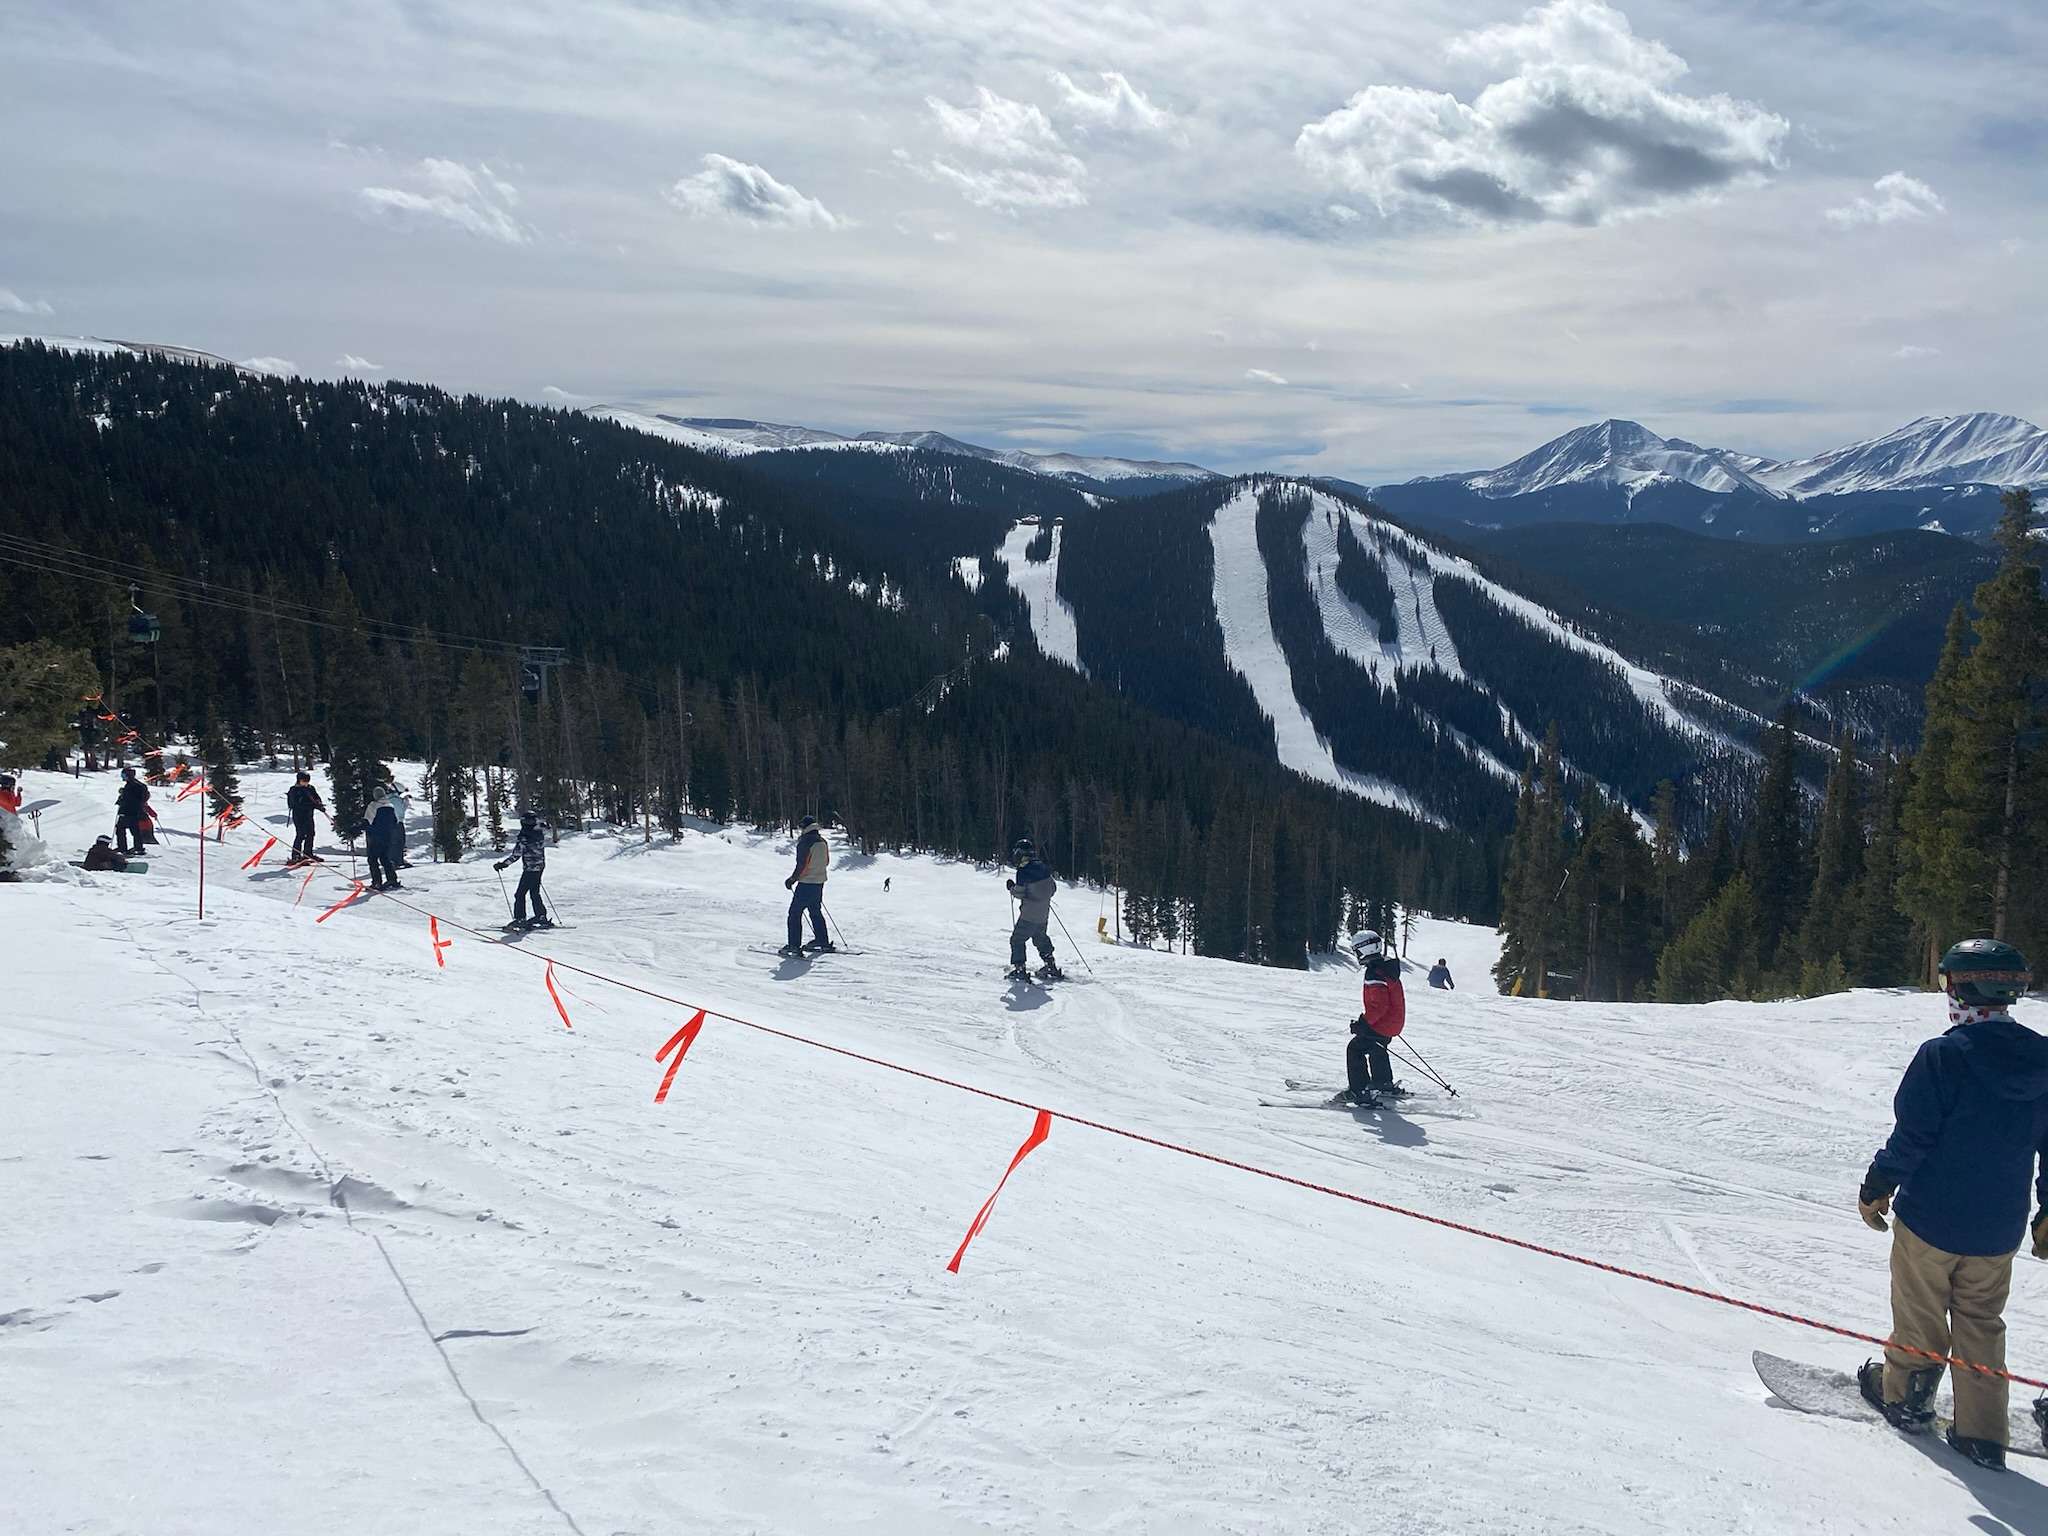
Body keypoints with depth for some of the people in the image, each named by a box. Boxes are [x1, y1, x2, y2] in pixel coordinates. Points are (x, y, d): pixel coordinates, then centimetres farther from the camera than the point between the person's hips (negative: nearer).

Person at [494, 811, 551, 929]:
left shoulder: (523, 836, -19)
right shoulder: (540, 833, -3)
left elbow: (516, 855, -20)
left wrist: (503, 864, -13)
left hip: (530, 869, -7)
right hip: (541, 866, 7)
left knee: (520, 894, 0)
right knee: (535, 893, 19)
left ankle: (520, 919, -3)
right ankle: (541, 916, 20)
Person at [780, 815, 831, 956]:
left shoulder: (805, 842, -17)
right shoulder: (823, 842, 7)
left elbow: (802, 865, -19)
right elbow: (826, 862, 15)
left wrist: (792, 880, -9)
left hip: (806, 883, -8)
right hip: (820, 882, 8)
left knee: (795, 913, -2)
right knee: (816, 912, 19)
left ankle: (794, 945, -6)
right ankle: (823, 942, 20)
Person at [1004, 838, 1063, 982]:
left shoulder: (1023, 870, -18)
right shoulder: (1042, 867, 2)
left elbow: (1019, 893, -16)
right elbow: (1053, 888, 8)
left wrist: (1011, 887, 3)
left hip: (1029, 915, -7)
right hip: (1044, 913, 7)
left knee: (1017, 939, 5)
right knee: (1041, 938, 23)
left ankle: (1019, 969, 2)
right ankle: (1051, 966, 24)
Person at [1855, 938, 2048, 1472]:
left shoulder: (1943, 1055, -21)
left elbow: (1912, 1136, -18)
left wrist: (1876, 1186, -3)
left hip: (1930, 1218, -4)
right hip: (1998, 1229, 5)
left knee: (1919, 1314, 15)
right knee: (1981, 1324, 18)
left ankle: (1904, 1396, 33)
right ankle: (1982, 1435, 20)